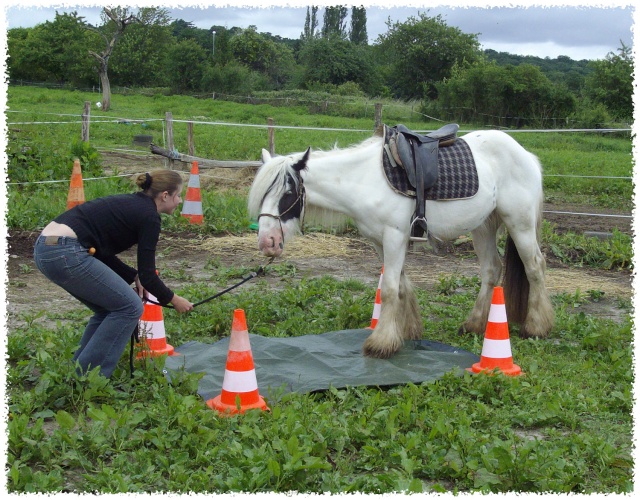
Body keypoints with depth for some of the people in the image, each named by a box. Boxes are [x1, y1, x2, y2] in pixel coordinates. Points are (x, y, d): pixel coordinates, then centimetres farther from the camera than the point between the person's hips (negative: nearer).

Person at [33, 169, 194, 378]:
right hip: (66, 254, -9)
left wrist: (134, 276, 17)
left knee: (110, 307, 20)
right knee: (129, 307, 1)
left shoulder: (130, 204, 22)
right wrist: (173, 299, 11)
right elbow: (147, 274, -4)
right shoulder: (149, 216, -4)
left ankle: (77, 372, 23)